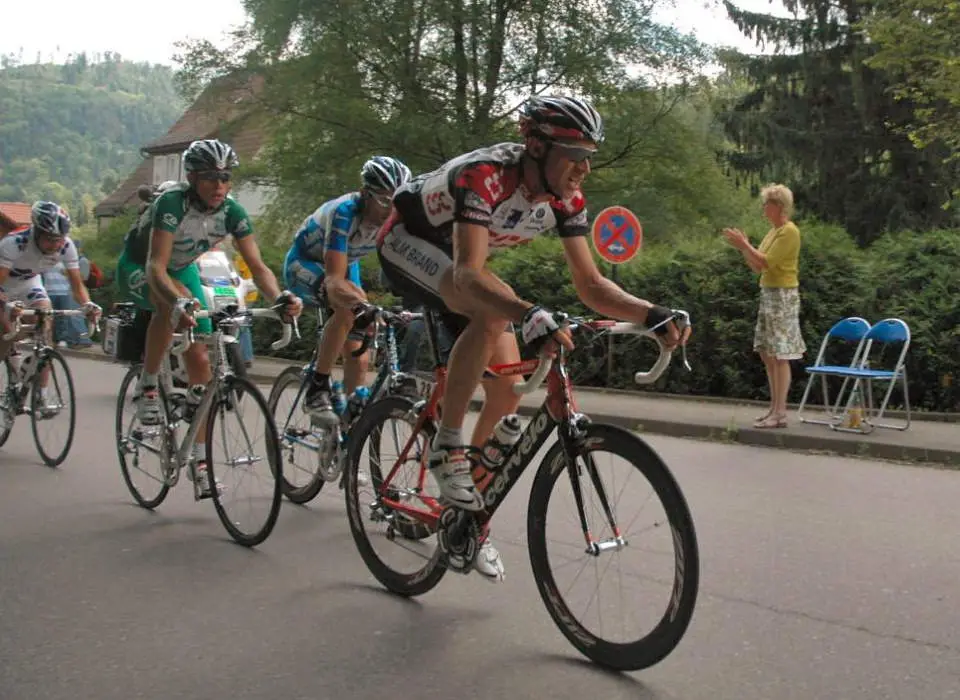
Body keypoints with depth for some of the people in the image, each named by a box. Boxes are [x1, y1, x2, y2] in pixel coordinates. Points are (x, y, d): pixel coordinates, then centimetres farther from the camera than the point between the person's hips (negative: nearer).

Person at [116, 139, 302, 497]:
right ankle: (147, 386, -20)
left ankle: (200, 458, 4)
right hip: (137, 269, -5)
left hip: (182, 269, 5)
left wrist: (280, 297, -44)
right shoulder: (173, 203, -33)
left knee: (200, 361, -5)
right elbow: (155, 267, -42)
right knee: (174, 302, -41)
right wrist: (178, 302, -61)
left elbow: (258, 266, -23)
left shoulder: (232, 212, -20)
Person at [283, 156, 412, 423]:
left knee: (358, 359, -4)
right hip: (304, 263, -6)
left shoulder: (396, 220, -23)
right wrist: (363, 306, -68)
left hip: (345, 265, 6)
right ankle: (317, 390, -26)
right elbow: (335, 281, -49)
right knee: (349, 305, -37)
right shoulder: (344, 213, -38)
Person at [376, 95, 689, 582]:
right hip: (407, 242, -7)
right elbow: (469, 273, -49)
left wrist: (651, 314, -30)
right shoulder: (485, 177, -37)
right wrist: (531, 315, -65)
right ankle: (446, 448, -22)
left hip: (457, 258, 7)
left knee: (507, 388, -5)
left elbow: (591, 286, -13)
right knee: (492, 312, -37)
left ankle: (470, 517, 12)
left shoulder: (566, 201, -16)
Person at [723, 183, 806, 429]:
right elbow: (757, 266, 16)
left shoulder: (789, 232, -13)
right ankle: (774, 408, 19)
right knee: (766, 353, 12)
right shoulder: (773, 231, 15)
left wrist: (745, 245, -14)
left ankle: (780, 414, -5)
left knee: (780, 356, -7)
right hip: (768, 294, 10)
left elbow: (766, 262, -20)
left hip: (783, 296, -10)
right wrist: (743, 247, 5)